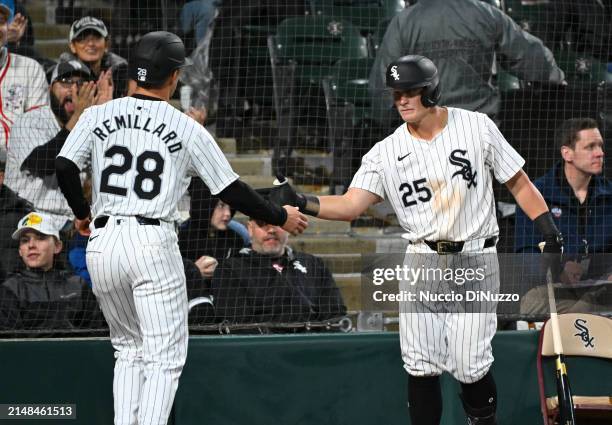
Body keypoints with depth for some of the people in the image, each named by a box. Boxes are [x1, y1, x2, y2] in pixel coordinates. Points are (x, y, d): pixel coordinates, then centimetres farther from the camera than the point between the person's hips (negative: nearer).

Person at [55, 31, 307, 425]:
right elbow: (232, 191, 2)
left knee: (129, 349, 19)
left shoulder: (98, 115, 6)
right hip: (153, 242, -4)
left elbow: (64, 166, -4)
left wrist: (81, 212, 15)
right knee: (165, 356, 0)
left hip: (102, 244, 4)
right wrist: (281, 217, 16)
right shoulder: (187, 129, 0)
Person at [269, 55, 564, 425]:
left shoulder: (477, 127, -3)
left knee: (469, 365, -9)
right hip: (422, 265, 3)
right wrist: (302, 203, -26)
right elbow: (351, 205, -10)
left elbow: (518, 182, 3)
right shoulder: (386, 152, 1)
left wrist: (550, 231, -4)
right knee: (421, 366, -2)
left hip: (475, 261, -2)